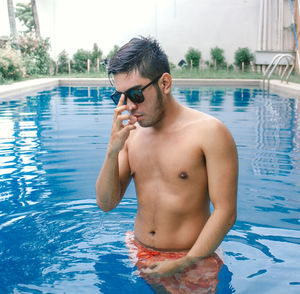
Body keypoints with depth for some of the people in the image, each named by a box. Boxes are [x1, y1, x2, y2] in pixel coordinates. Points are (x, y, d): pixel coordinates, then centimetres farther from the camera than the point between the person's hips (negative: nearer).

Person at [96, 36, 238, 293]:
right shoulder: (130, 134, 1)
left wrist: (182, 265, -19)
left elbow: (225, 212, -16)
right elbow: (106, 204, -2)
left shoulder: (209, 132, -15)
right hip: (138, 259, 4)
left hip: (190, 264, -4)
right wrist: (112, 151, -16)